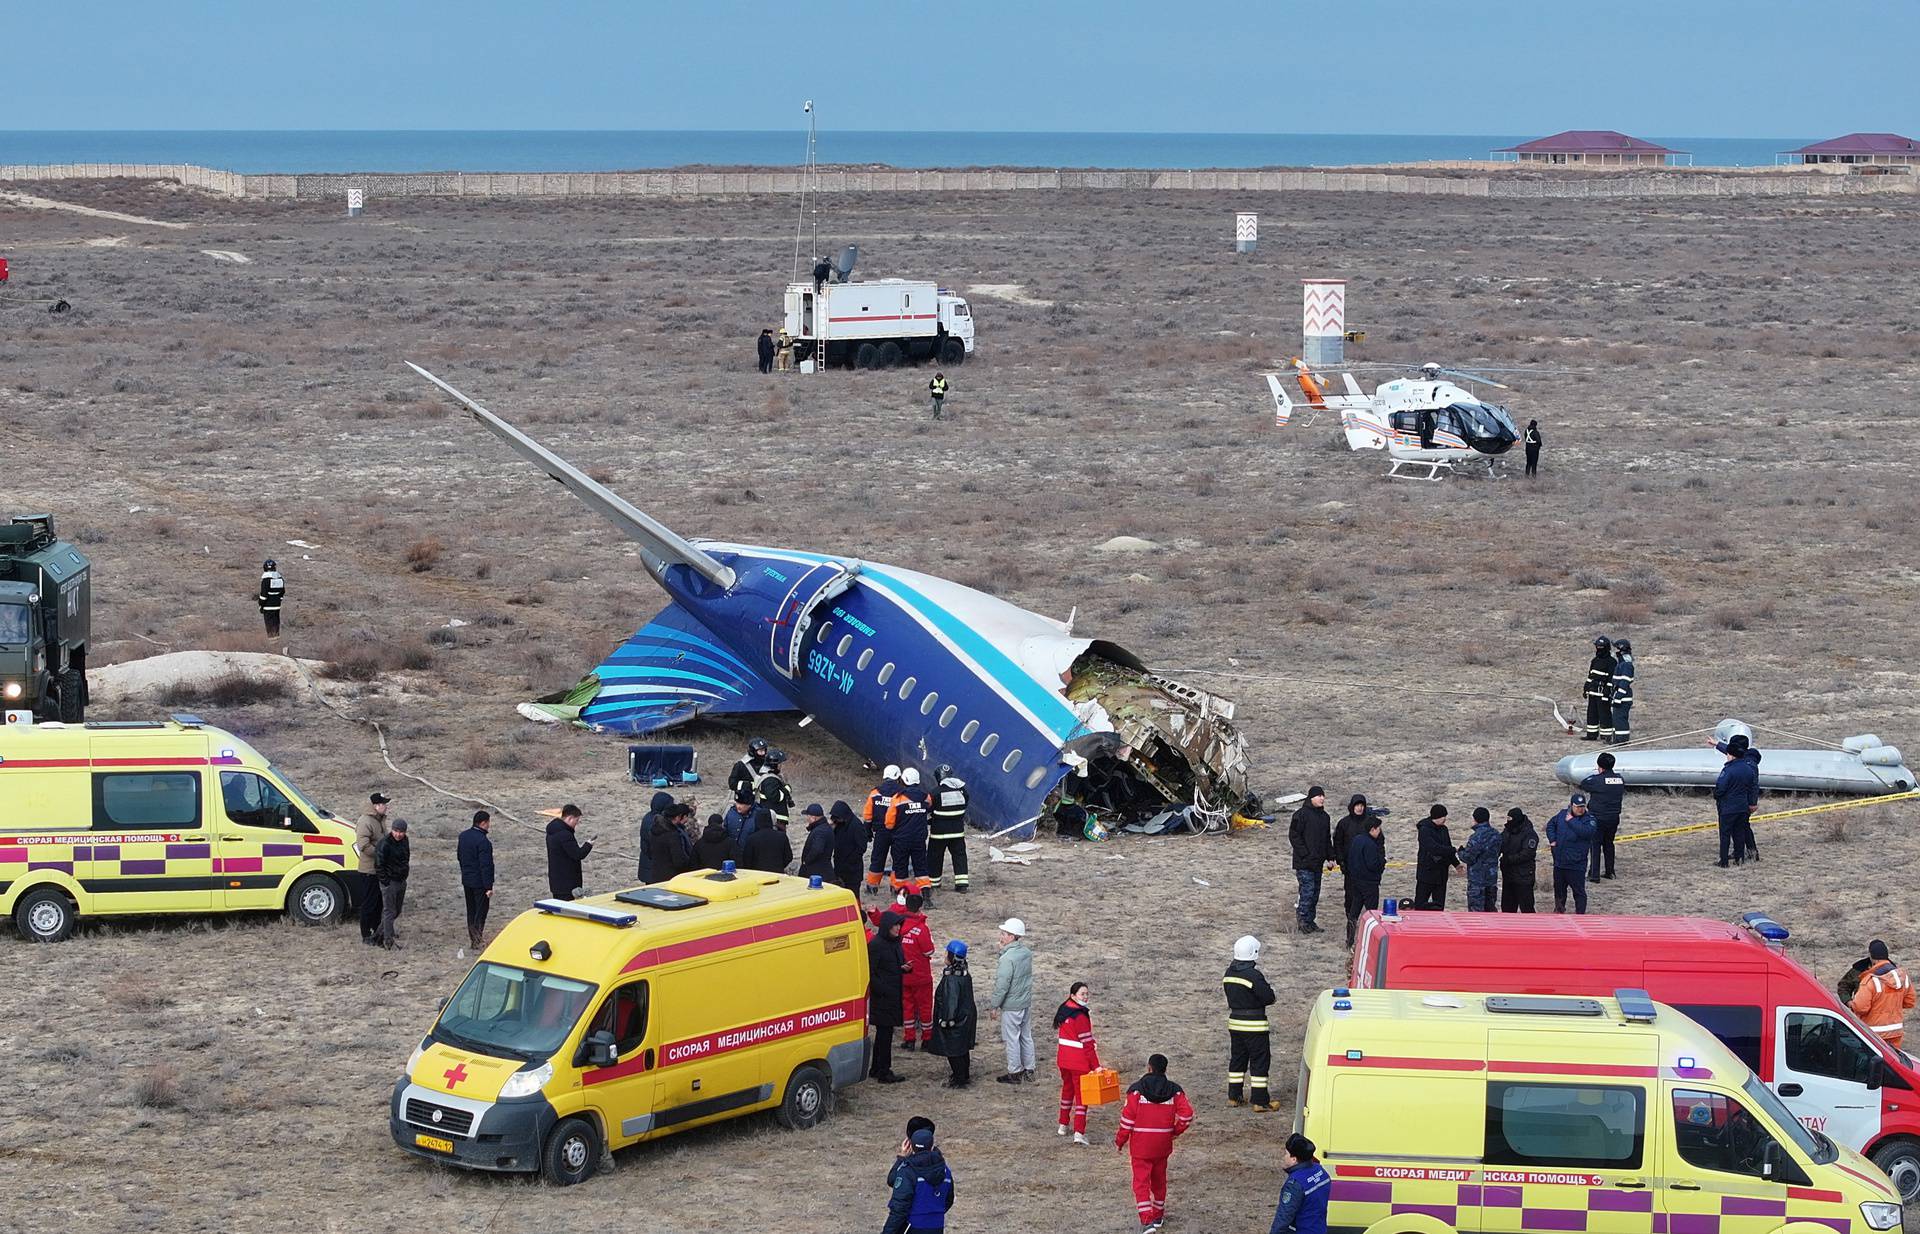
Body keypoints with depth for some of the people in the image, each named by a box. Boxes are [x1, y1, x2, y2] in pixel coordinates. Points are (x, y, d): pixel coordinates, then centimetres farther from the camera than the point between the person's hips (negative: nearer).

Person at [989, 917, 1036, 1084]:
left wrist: (994, 1006, -11)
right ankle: (1029, 1070, 27)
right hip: (1027, 1002, 8)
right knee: (1026, 1036, 18)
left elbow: (1002, 986, -22)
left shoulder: (1007, 959, -25)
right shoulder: (1027, 952, 0)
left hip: (1011, 1006, -8)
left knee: (1011, 1039, 6)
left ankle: (1014, 1073, 16)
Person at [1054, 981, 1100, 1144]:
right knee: (1081, 1094, -1)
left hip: (1063, 1059, 8)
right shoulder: (1081, 1016, -21)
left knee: (1067, 1088, 24)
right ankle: (1079, 1133, -6)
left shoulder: (1064, 1010, 5)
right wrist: (1096, 1065, -14)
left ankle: (1063, 1125, 35)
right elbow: (1087, 1043, -20)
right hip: (1079, 1062, -8)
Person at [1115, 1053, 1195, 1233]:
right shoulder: (1174, 1090, -1)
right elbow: (1187, 1115, -7)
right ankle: (1158, 1215, 36)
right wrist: (1175, 1132, 10)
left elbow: (1128, 1118, -10)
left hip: (1140, 1144, -4)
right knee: (1159, 1179, 21)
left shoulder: (1137, 1089, -10)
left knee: (1141, 1181, -1)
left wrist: (1120, 1140, 2)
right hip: (1163, 1144, 4)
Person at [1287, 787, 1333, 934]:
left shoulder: (1324, 817, 15)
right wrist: (1304, 854, -16)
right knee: (1308, 889, -12)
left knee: (1315, 892, 8)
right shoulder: (1301, 814, -9)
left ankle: (1309, 921, 13)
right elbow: (1293, 835, -12)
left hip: (1318, 862, 8)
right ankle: (1303, 920, -7)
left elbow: (1327, 839, 23)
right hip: (1304, 863, -8)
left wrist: (1330, 857, 13)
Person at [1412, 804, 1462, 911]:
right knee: (1420, 905, -2)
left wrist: (1456, 863, 8)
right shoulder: (1425, 830, -13)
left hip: (1441, 873, 7)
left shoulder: (1443, 830, 10)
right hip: (1426, 873, -7)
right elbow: (1434, 848, -25)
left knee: (1439, 905, 7)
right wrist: (1454, 851, -25)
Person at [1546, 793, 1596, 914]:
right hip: (1559, 862, 5)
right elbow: (1551, 824, 20)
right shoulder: (1562, 814, 4)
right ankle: (1559, 909, 40)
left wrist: (1571, 821, -20)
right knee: (1559, 887, 21)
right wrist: (1552, 839, 5)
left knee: (1579, 891, -2)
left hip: (1576, 864, -5)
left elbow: (1585, 832, -30)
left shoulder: (1588, 819, -10)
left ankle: (1579, 914, 7)